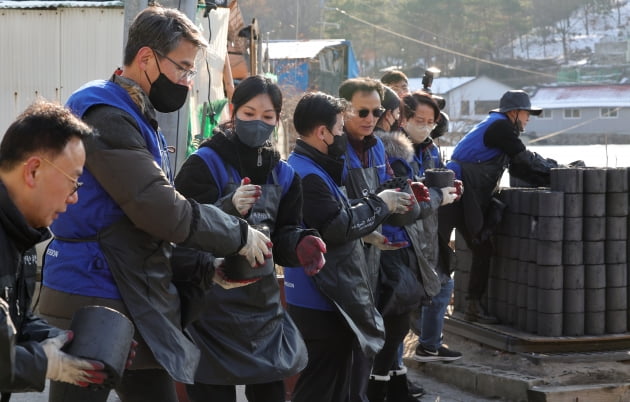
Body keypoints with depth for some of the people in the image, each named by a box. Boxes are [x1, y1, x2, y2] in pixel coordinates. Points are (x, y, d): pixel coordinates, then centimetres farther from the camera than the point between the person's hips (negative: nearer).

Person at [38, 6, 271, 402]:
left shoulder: (138, 118, 16)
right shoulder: (107, 116, -16)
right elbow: (160, 208, -23)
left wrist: (209, 265, 8)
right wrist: (239, 235, -11)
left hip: (139, 302, 10)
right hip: (93, 306, -10)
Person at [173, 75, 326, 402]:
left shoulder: (284, 175, 9)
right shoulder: (204, 164, -10)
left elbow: (282, 238, 8)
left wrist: (302, 246, -15)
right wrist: (229, 209, -35)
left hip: (262, 304, 6)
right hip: (211, 307, -6)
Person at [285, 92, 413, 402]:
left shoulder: (310, 168, 14)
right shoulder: (307, 175, -22)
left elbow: (339, 211, 15)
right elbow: (338, 225, -24)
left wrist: (382, 204, 4)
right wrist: (380, 204, -11)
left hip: (330, 297, 11)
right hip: (321, 304, -11)